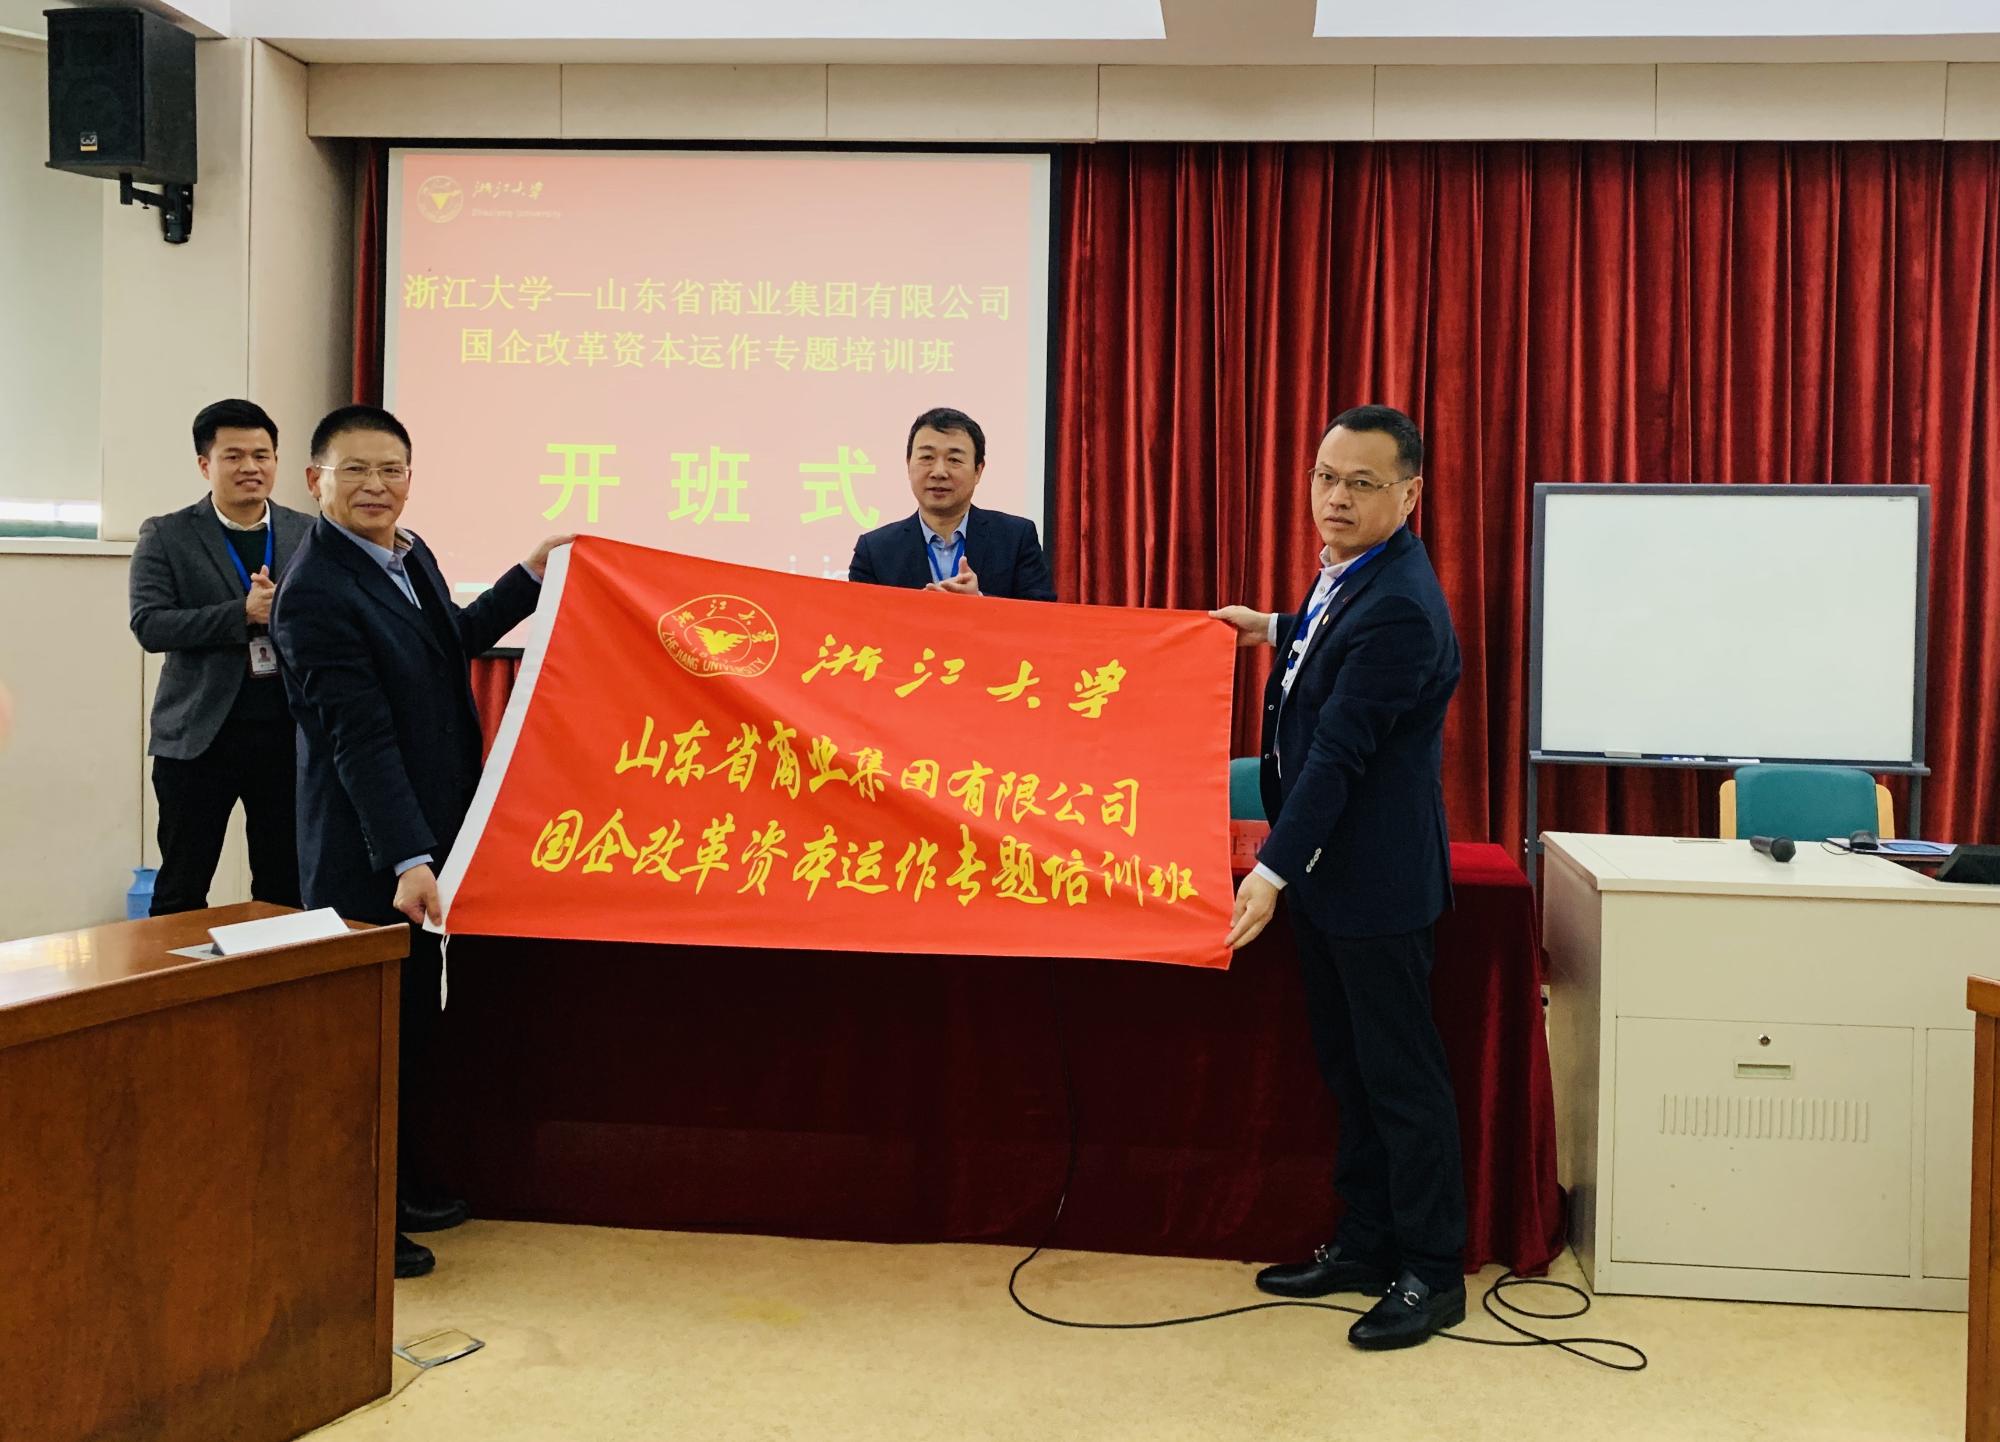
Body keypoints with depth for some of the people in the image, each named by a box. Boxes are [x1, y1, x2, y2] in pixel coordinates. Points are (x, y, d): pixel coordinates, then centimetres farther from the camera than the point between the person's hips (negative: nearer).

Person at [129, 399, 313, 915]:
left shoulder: (310, 535, 8)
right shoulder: (166, 536, 1)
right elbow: (149, 625, -9)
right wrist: (244, 614, -20)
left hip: (290, 732, 2)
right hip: (199, 735, -2)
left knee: (286, 889, 10)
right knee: (181, 891, 6)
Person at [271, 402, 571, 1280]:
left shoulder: (409, 554, 6)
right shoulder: (316, 593, -21)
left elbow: (455, 640, 25)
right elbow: (360, 737, -26)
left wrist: (533, 574, 21)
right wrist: (407, 859, -30)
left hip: (424, 832, 9)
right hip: (367, 852, -9)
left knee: (416, 1018, 20)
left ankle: (396, 1182, 37)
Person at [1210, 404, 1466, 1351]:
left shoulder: (1399, 606, -23)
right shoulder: (1350, 571, 6)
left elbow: (1338, 753, -27)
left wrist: (1273, 871, -28)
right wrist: (1279, 632, 20)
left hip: (1375, 876, -10)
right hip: (1323, 864, 10)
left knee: (1399, 1071, 2)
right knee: (1347, 1065, 17)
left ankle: (1431, 1273, 15)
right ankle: (1363, 1243, 30)